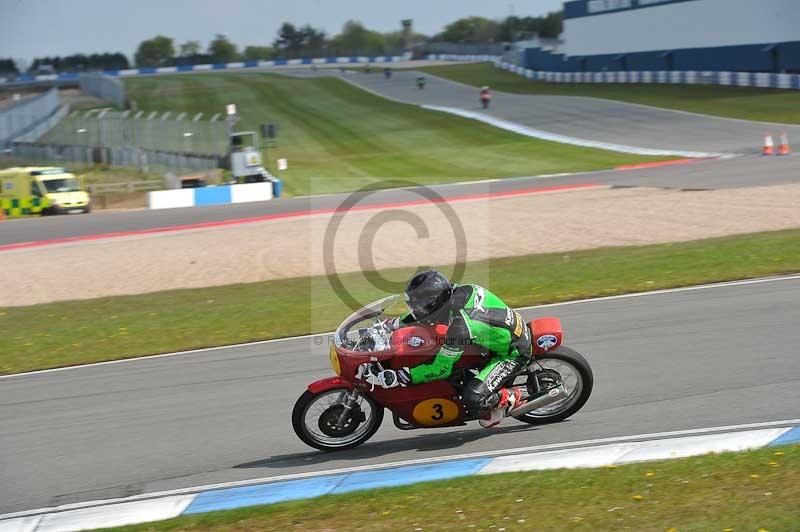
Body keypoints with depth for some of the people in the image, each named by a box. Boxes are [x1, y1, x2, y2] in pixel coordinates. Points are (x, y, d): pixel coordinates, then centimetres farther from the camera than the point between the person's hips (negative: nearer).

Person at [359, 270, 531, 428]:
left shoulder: (459, 328, -35)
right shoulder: (458, 291, -12)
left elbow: (441, 369, -27)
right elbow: (427, 308, 10)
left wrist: (396, 377, -29)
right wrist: (394, 323, 6)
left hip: (513, 354, -9)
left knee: (473, 399, -24)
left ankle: (510, 397, 5)